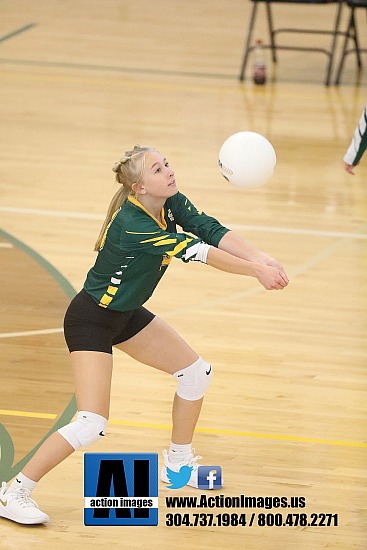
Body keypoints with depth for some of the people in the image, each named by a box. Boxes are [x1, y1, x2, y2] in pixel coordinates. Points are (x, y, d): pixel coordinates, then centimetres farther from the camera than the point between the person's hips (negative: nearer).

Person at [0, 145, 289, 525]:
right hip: (90, 319, -10)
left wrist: (261, 258, -32)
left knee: (196, 373, 14)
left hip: (126, 314, 10)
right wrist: (256, 271, -31)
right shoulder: (132, 225, -33)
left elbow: (209, 229, -17)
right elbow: (195, 251, -33)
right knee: (91, 425, -19)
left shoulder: (171, 202, -9)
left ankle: (178, 464, 33)